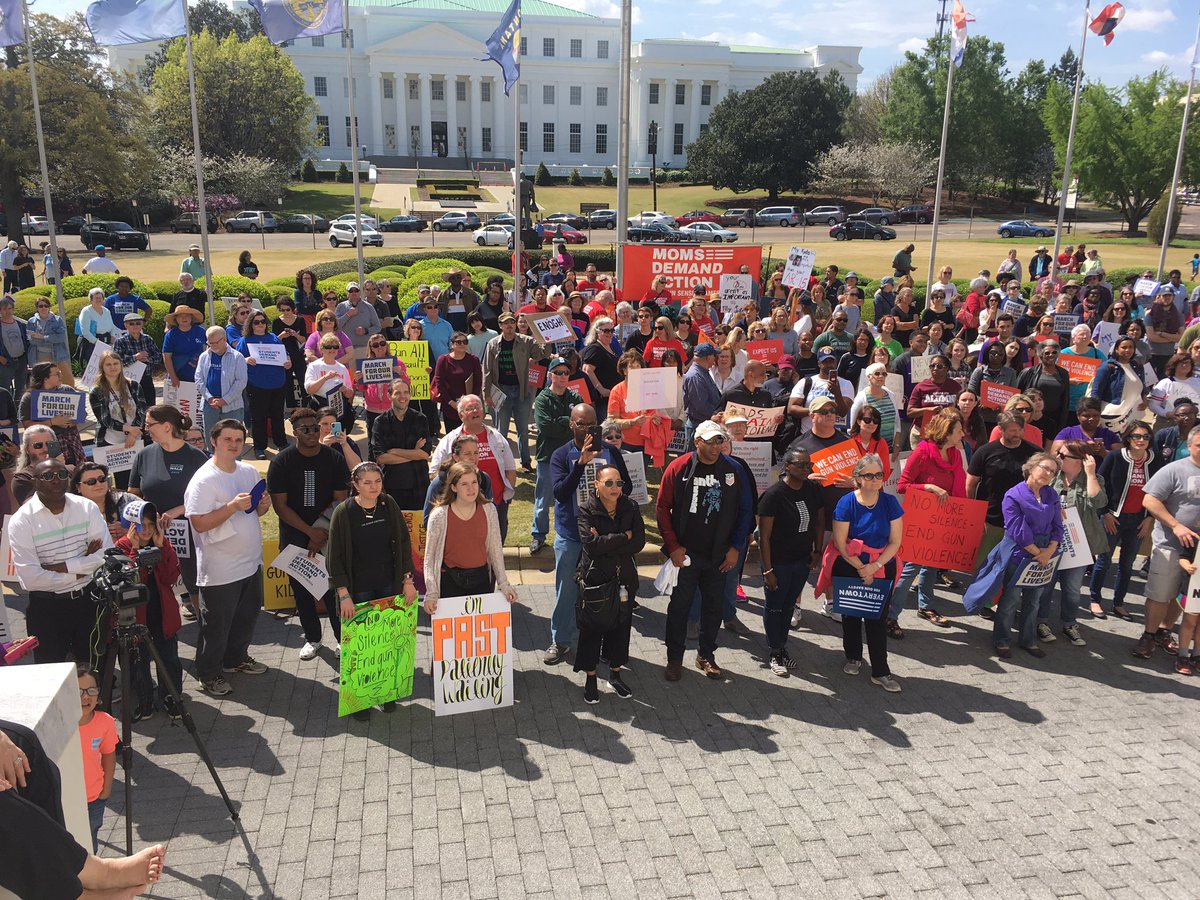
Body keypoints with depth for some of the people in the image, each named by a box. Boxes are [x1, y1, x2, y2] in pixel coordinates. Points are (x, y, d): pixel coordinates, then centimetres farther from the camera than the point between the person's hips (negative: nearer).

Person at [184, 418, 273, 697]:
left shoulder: (249, 472, 5)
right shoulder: (203, 480, -18)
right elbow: (199, 524, -23)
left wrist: (264, 504, -7)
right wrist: (232, 507, -31)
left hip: (251, 562, 8)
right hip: (220, 570, -7)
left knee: (247, 616, 22)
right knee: (217, 624, 7)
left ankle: (236, 658, 43)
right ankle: (209, 674, 24)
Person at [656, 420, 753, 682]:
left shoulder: (732, 469, -2)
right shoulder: (679, 468, -9)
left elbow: (745, 510, 5)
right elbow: (662, 508, -5)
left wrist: (735, 547, 1)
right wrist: (673, 547, -10)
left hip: (719, 556, 3)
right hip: (685, 554, -2)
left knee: (713, 606, 13)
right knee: (679, 606, 7)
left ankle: (706, 655, 29)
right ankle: (674, 658, 21)